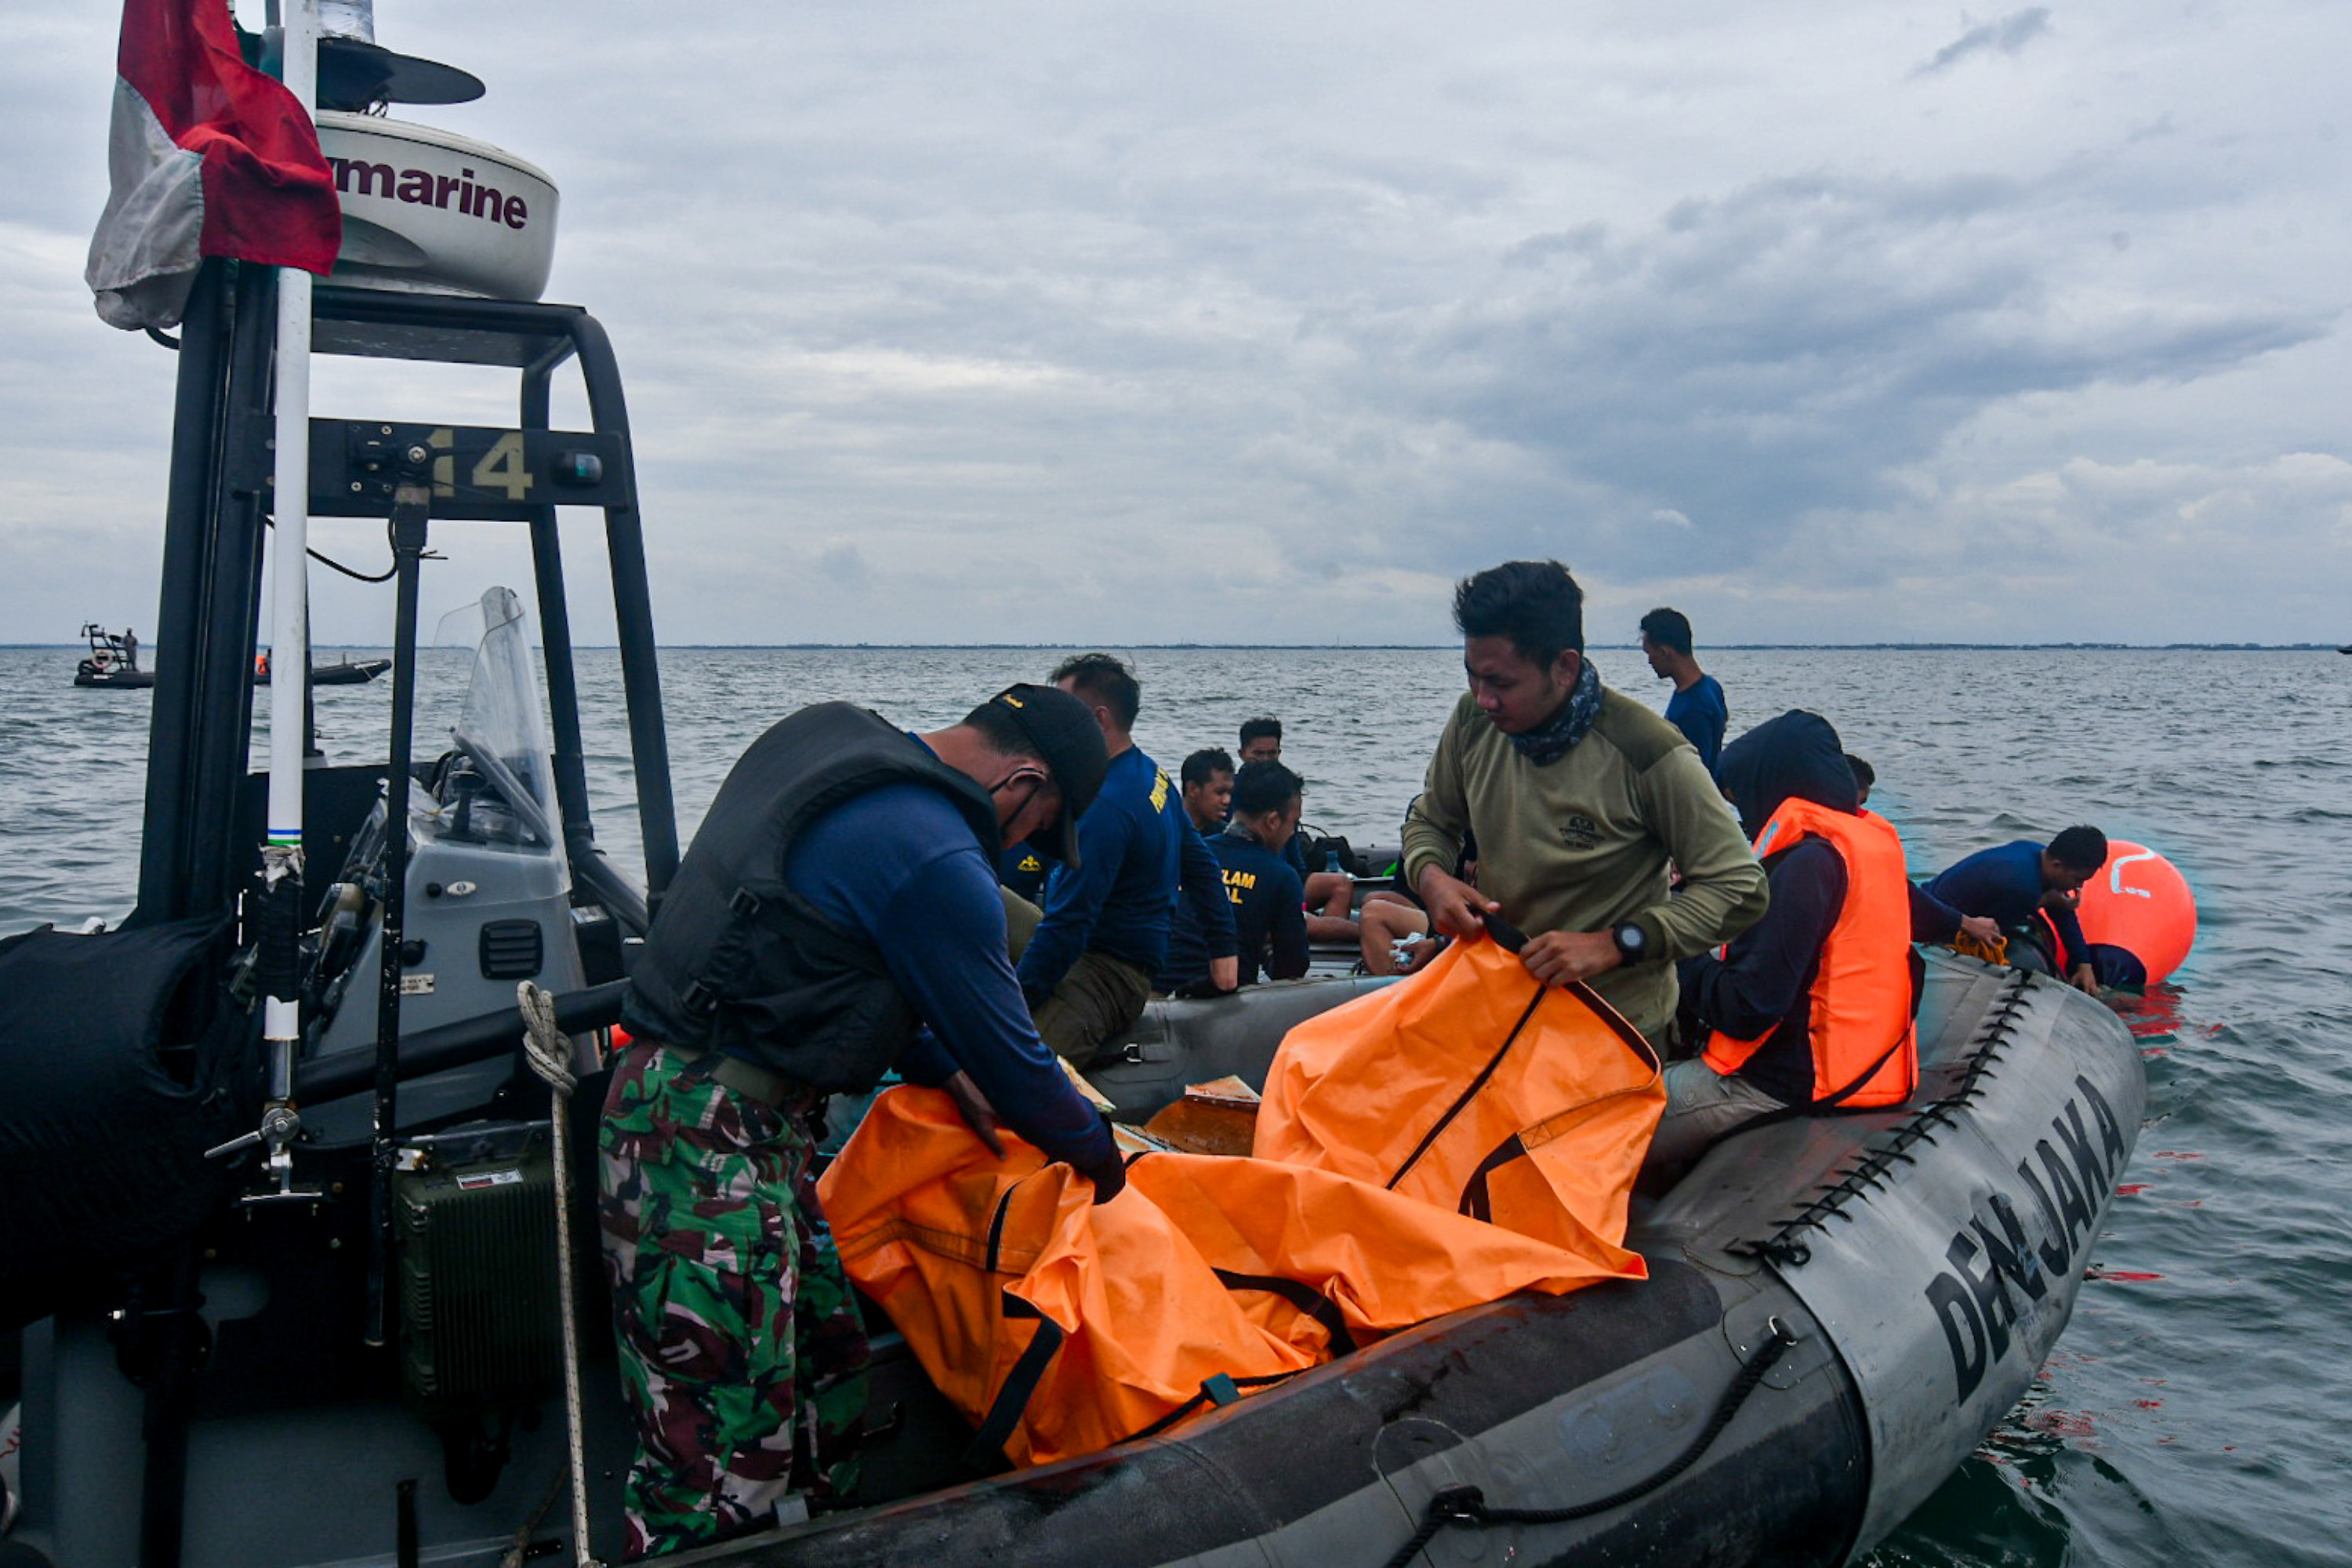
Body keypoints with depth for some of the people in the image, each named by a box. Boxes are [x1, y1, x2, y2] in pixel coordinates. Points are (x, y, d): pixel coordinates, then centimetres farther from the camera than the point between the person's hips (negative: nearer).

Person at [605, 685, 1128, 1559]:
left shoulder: (828, 738, 12)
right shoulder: (936, 858, -17)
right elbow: (1005, 1050, -7)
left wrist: (944, 1072, 22)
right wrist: (1098, 1154, 12)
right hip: (711, 1138, -10)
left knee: (827, 1366, 15)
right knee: (724, 1457, -4)